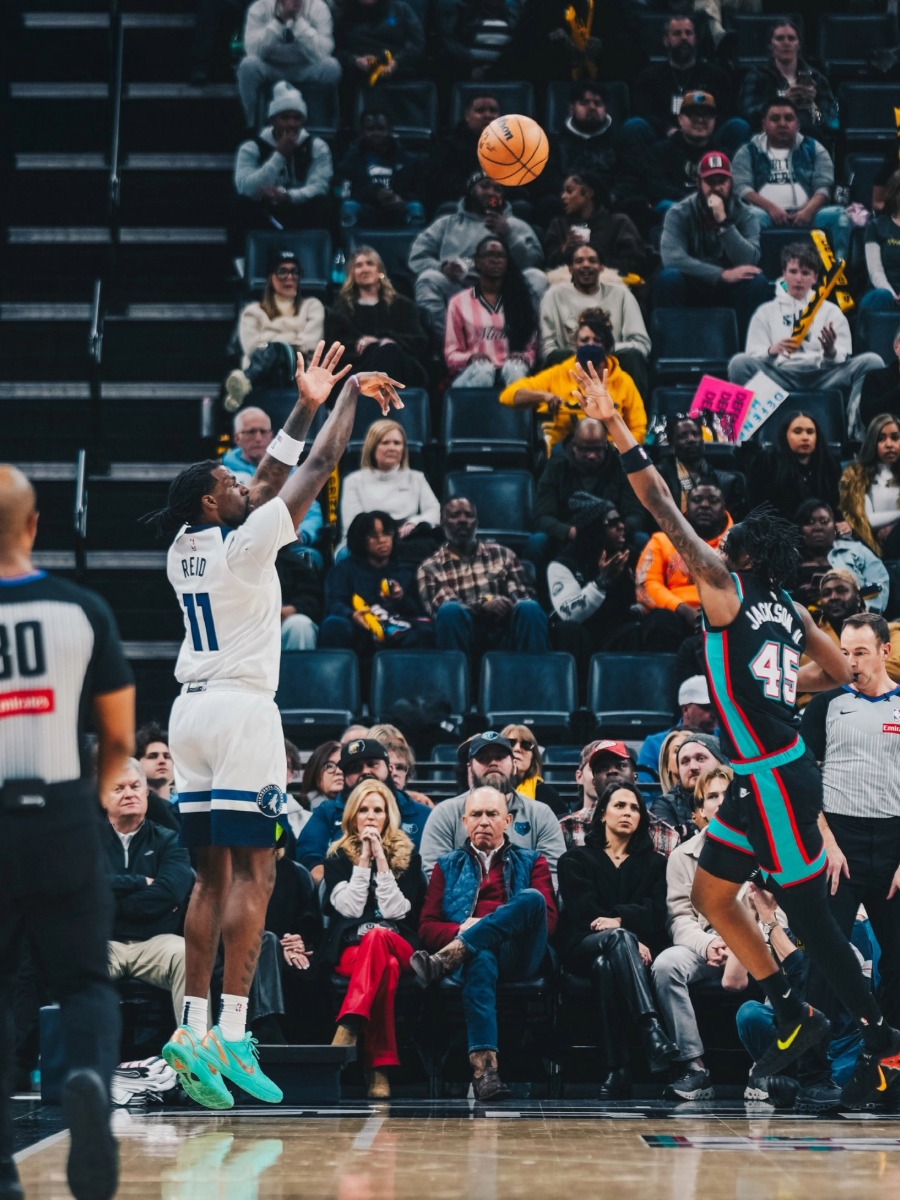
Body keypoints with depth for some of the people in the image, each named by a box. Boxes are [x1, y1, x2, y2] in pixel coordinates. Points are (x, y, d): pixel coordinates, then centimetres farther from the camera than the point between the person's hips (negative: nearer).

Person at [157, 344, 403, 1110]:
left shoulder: (184, 548, 11)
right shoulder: (244, 543, -10)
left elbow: (270, 482, 22)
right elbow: (320, 467, -6)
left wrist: (306, 404, 25)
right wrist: (351, 394, 7)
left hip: (193, 708, 8)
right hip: (241, 710, -8)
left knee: (214, 874, 9)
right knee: (254, 873, -7)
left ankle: (195, 1028, 5)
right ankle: (231, 1033, -12)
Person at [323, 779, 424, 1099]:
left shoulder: (407, 855, 14)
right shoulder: (338, 856, 14)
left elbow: (396, 910, -1)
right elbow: (350, 908, -2)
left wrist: (381, 859, -5)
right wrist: (363, 861, -4)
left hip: (397, 944, 0)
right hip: (349, 949, 0)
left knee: (377, 936, -41)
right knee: (385, 966, -40)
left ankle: (347, 1031, -60)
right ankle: (380, 1069, -55)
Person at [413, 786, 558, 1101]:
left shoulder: (532, 862, 24)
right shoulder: (448, 865, 25)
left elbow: (548, 920, 7)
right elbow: (427, 927, 14)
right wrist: (464, 930, -9)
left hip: (521, 956, 1)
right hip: (475, 954, -1)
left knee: (532, 897, -31)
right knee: (481, 957, -41)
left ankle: (447, 959, -41)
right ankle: (484, 1067, -56)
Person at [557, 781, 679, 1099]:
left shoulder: (654, 864, 25)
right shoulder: (576, 860, 20)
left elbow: (656, 914, 5)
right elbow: (583, 913, 0)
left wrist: (619, 918, -17)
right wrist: (628, 939, -16)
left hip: (639, 949, 1)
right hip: (585, 948, -1)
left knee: (607, 965, -39)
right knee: (619, 938, -40)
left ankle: (618, 1070, -52)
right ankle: (652, 1031, -61)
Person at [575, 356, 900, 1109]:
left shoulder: (726, 590, -11)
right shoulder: (789, 610, 10)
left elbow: (666, 512, -16)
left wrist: (616, 427, -16)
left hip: (775, 779, -9)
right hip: (763, 779, 9)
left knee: (808, 914, -2)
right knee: (711, 892, 16)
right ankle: (795, 1015, 20)